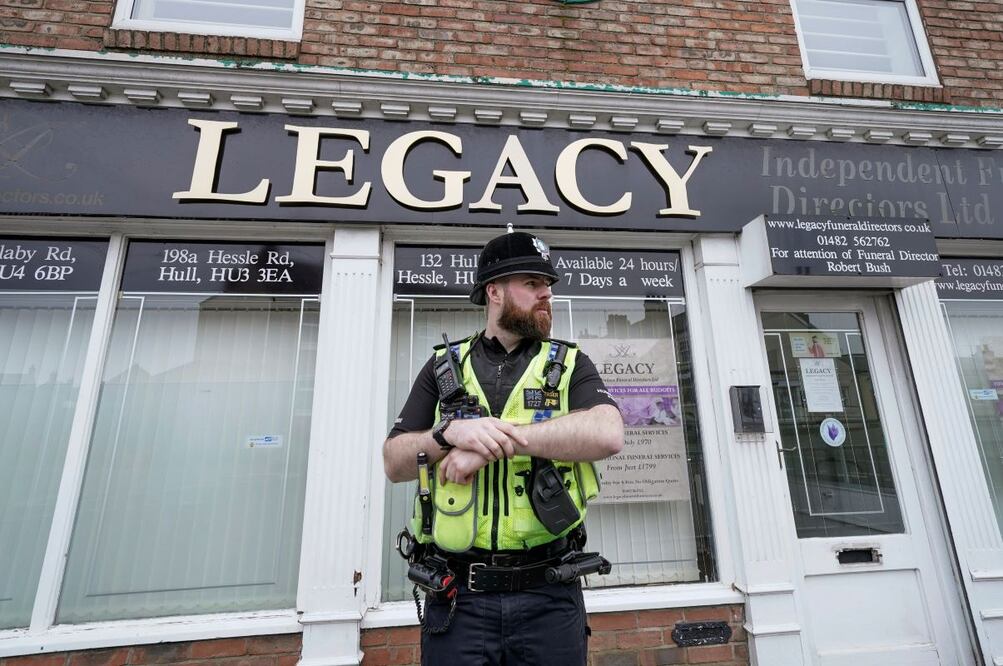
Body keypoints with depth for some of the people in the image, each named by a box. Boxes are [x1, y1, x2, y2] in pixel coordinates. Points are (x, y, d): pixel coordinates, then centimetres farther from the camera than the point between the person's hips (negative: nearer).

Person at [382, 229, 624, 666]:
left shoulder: (569, 364, 3)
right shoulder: (443, 367, 6)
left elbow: (608, 435, -15)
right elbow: (394, 462, 1)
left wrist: (499, 440, -22)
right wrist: (450, 432, -19)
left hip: (549, 594, 0)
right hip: (456, 595, 1)